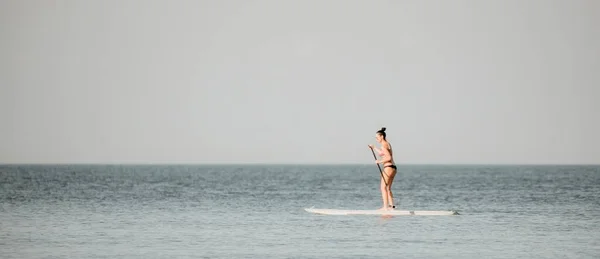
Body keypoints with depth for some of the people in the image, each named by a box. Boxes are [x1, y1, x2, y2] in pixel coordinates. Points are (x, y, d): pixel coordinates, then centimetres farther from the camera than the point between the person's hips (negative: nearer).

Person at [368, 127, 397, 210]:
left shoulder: (383, 145, -13)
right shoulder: (387, 144, 16)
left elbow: (389, 158, -21)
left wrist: (379, 161, -14)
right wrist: (374, 148, 38)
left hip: (388, 168, -10)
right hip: (393, 168, 10)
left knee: (383, 188, -7)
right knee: (388, 188, 14)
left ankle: (385, 206, -12)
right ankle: (391, 205, 11)